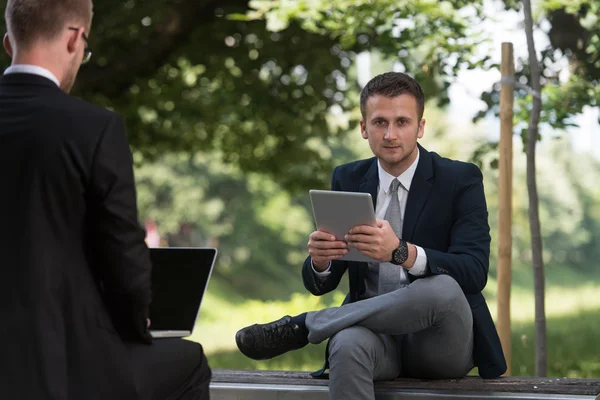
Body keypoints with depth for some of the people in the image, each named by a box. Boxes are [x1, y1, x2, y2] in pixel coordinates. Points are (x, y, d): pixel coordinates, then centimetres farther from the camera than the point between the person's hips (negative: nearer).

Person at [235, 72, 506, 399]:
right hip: (375, 332, 2)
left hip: (443, 342, -1)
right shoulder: (348, 181, 8)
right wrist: (319, 259, -20)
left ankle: (302, 326, -21)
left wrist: (401, 251, -34)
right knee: (348, 344, -37)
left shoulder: (461, 180, -3)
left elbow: (474, 272, -16)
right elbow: (319, 284, 7)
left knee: (443, 287, -37)